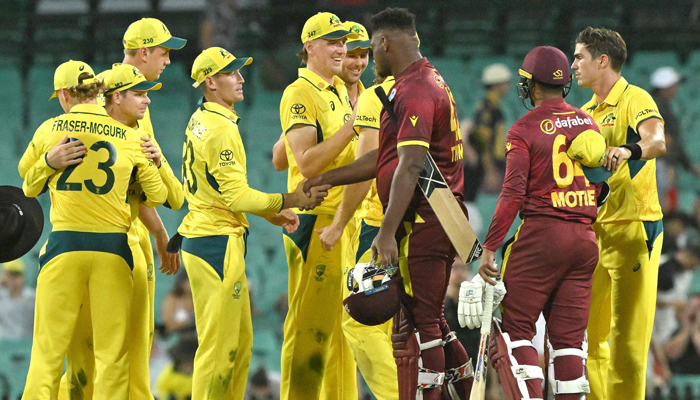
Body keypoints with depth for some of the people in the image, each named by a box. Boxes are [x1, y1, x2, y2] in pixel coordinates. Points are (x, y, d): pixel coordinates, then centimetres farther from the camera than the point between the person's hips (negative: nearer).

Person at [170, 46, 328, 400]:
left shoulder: (200, 121, 15)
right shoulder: (220, 129, -17)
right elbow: (237, 197, -20)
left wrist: (272, 214, 17)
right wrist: (293, 200, -13)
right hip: (218, 243, -10)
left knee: (240, 343, 14)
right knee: (219, 346, -7)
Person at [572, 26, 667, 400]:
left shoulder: (635, 100, -8)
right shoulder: (586, 112, 18)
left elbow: (657, 142, -27)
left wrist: (628, 150, -47)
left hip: (633, 228, -8)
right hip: (593, 229, 8)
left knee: (626, 336, -9)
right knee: (588, 333, 9)